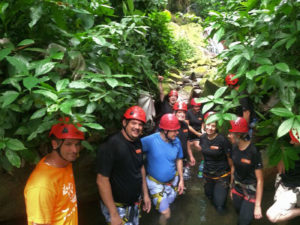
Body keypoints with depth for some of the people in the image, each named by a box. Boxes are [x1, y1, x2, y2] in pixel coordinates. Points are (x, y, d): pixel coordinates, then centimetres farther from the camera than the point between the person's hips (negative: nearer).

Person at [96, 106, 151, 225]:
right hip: (117, 206, -7)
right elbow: (102, 180, -23)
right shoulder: (110, 145, -23)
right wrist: (113, 214, -21)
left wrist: (145, 194, 11)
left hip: (135, 202, 7)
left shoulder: (137, 142, 0)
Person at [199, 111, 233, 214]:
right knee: (209, 195, 23)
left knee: (219, 205, -8)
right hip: (207, 174, 5)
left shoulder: (222, 140, -23)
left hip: (222, 175, -5)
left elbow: (229, 158, -13)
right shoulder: (202, 137, -6)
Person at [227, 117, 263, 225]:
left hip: (251, 192, -5)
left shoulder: (253, 152, -23)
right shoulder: (234, 147, -6)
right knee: (238, 212, 18)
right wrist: (232, 187, 14)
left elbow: (260, 180, -18)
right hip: (237, 188, 5)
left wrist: (258, 206, -17)